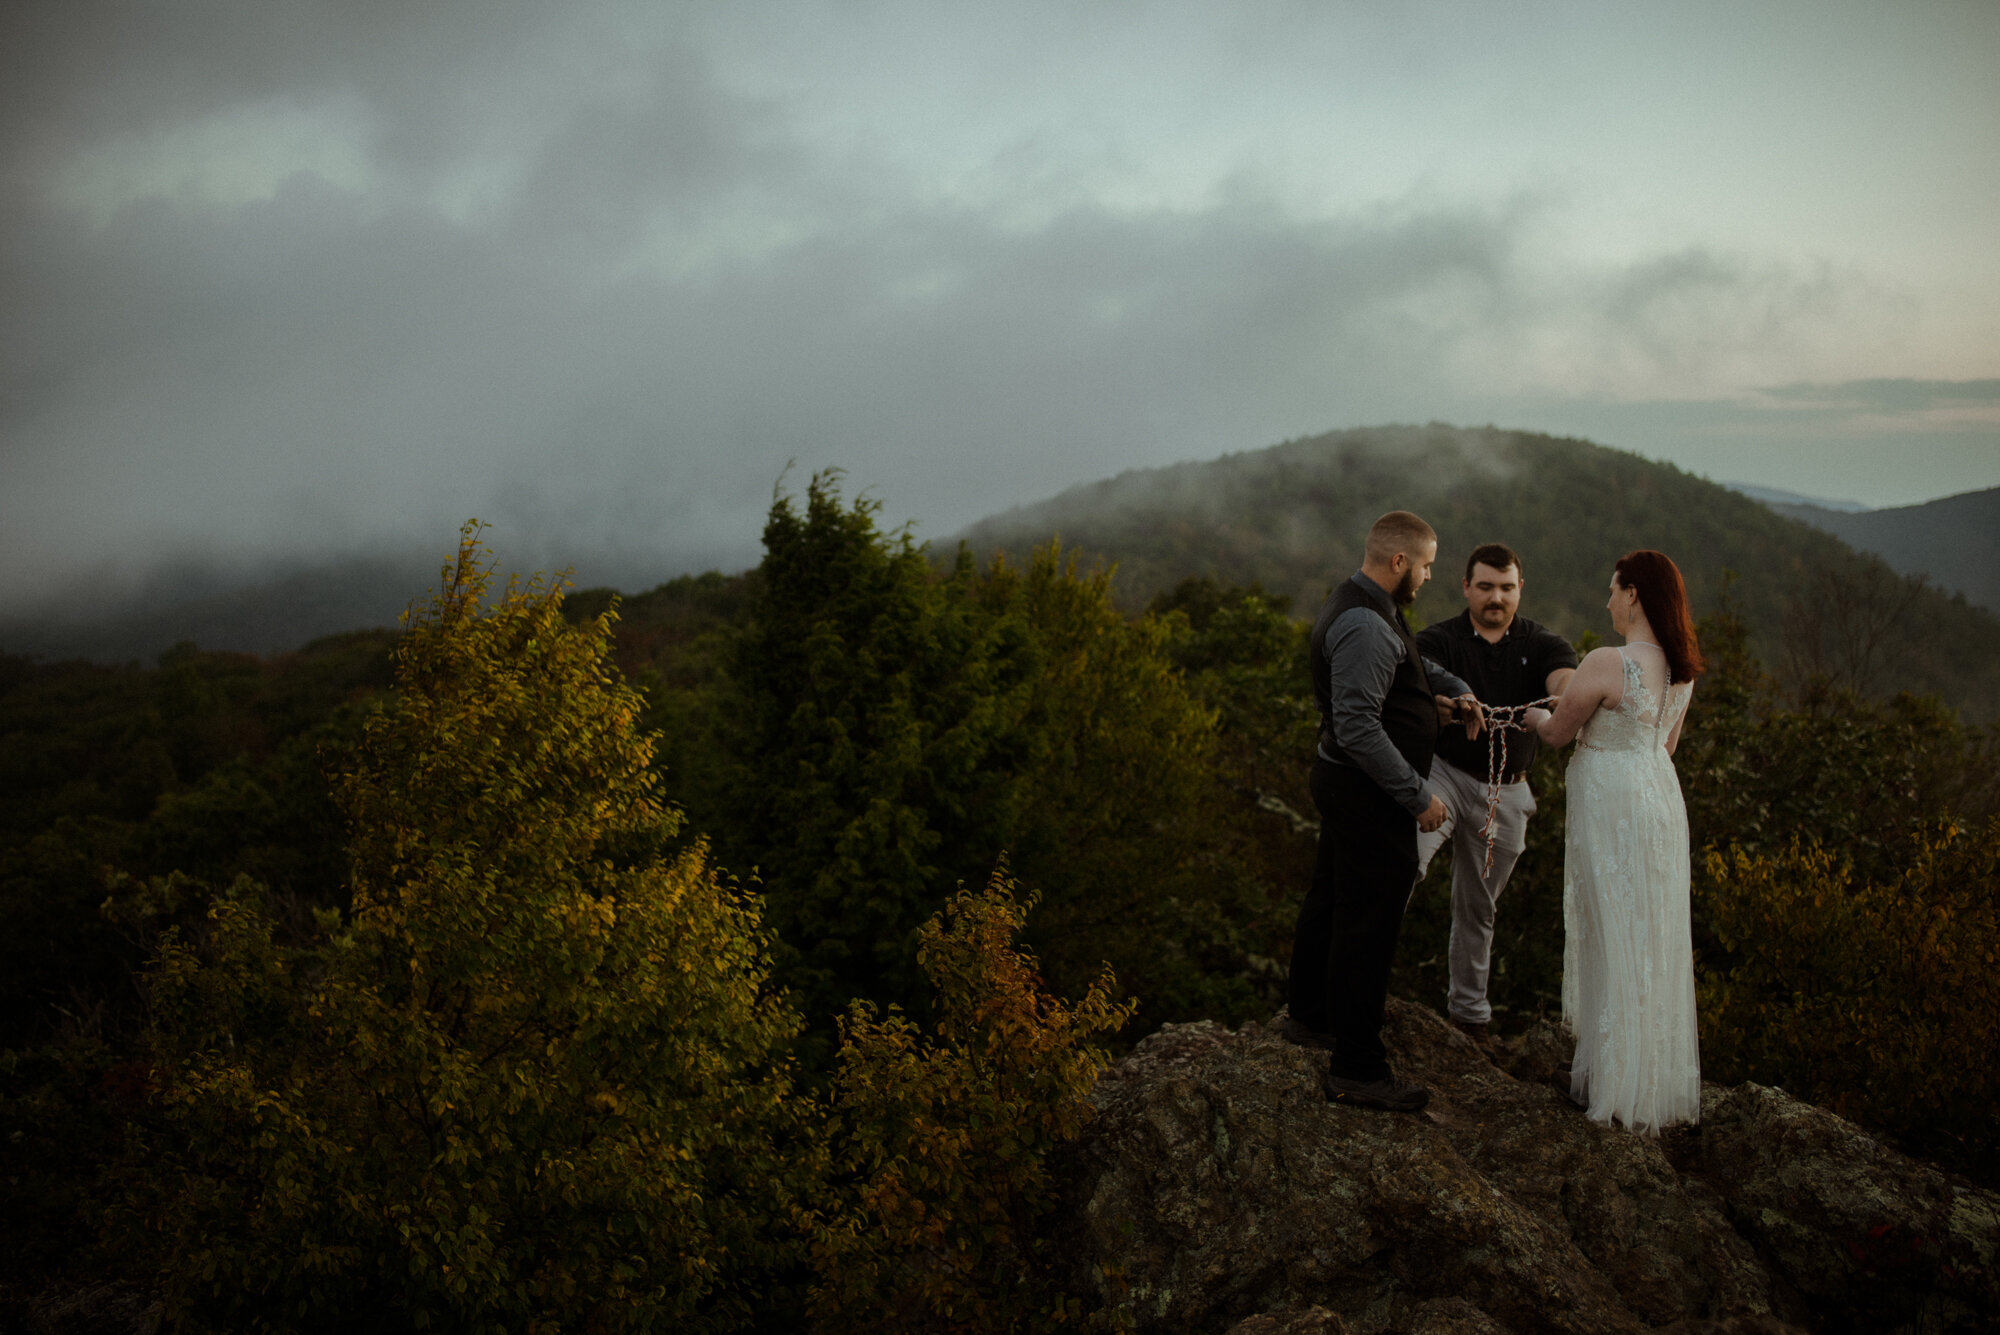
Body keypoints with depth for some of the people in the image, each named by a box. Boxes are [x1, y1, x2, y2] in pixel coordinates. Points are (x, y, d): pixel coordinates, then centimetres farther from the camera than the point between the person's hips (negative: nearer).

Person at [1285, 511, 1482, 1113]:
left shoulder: (1363, 609, 10)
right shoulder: (1365, 628, -24)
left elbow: (1414, 662, 29)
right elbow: (1358, 727, -29)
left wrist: (1454, 689, 10)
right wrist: (1418, 796, -23)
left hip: (1345, 785, 11)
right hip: (1369, 793, -11)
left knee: (1330, 900, 22)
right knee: (1368, 922, -5)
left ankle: (1309, 1016, 39)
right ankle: (1356, 1068, 2)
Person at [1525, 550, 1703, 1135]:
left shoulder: (1608, 663, -21)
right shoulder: (1681, 668, 5)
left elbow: (1557, 732, -9)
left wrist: (1535, 715, 13)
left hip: (1612, 806, -8)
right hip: (1660, 794, 8)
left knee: (1614, 940, 3)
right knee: (1651, 939, 17)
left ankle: (1616, 1083, 14)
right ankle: (1657, 1075, 30)